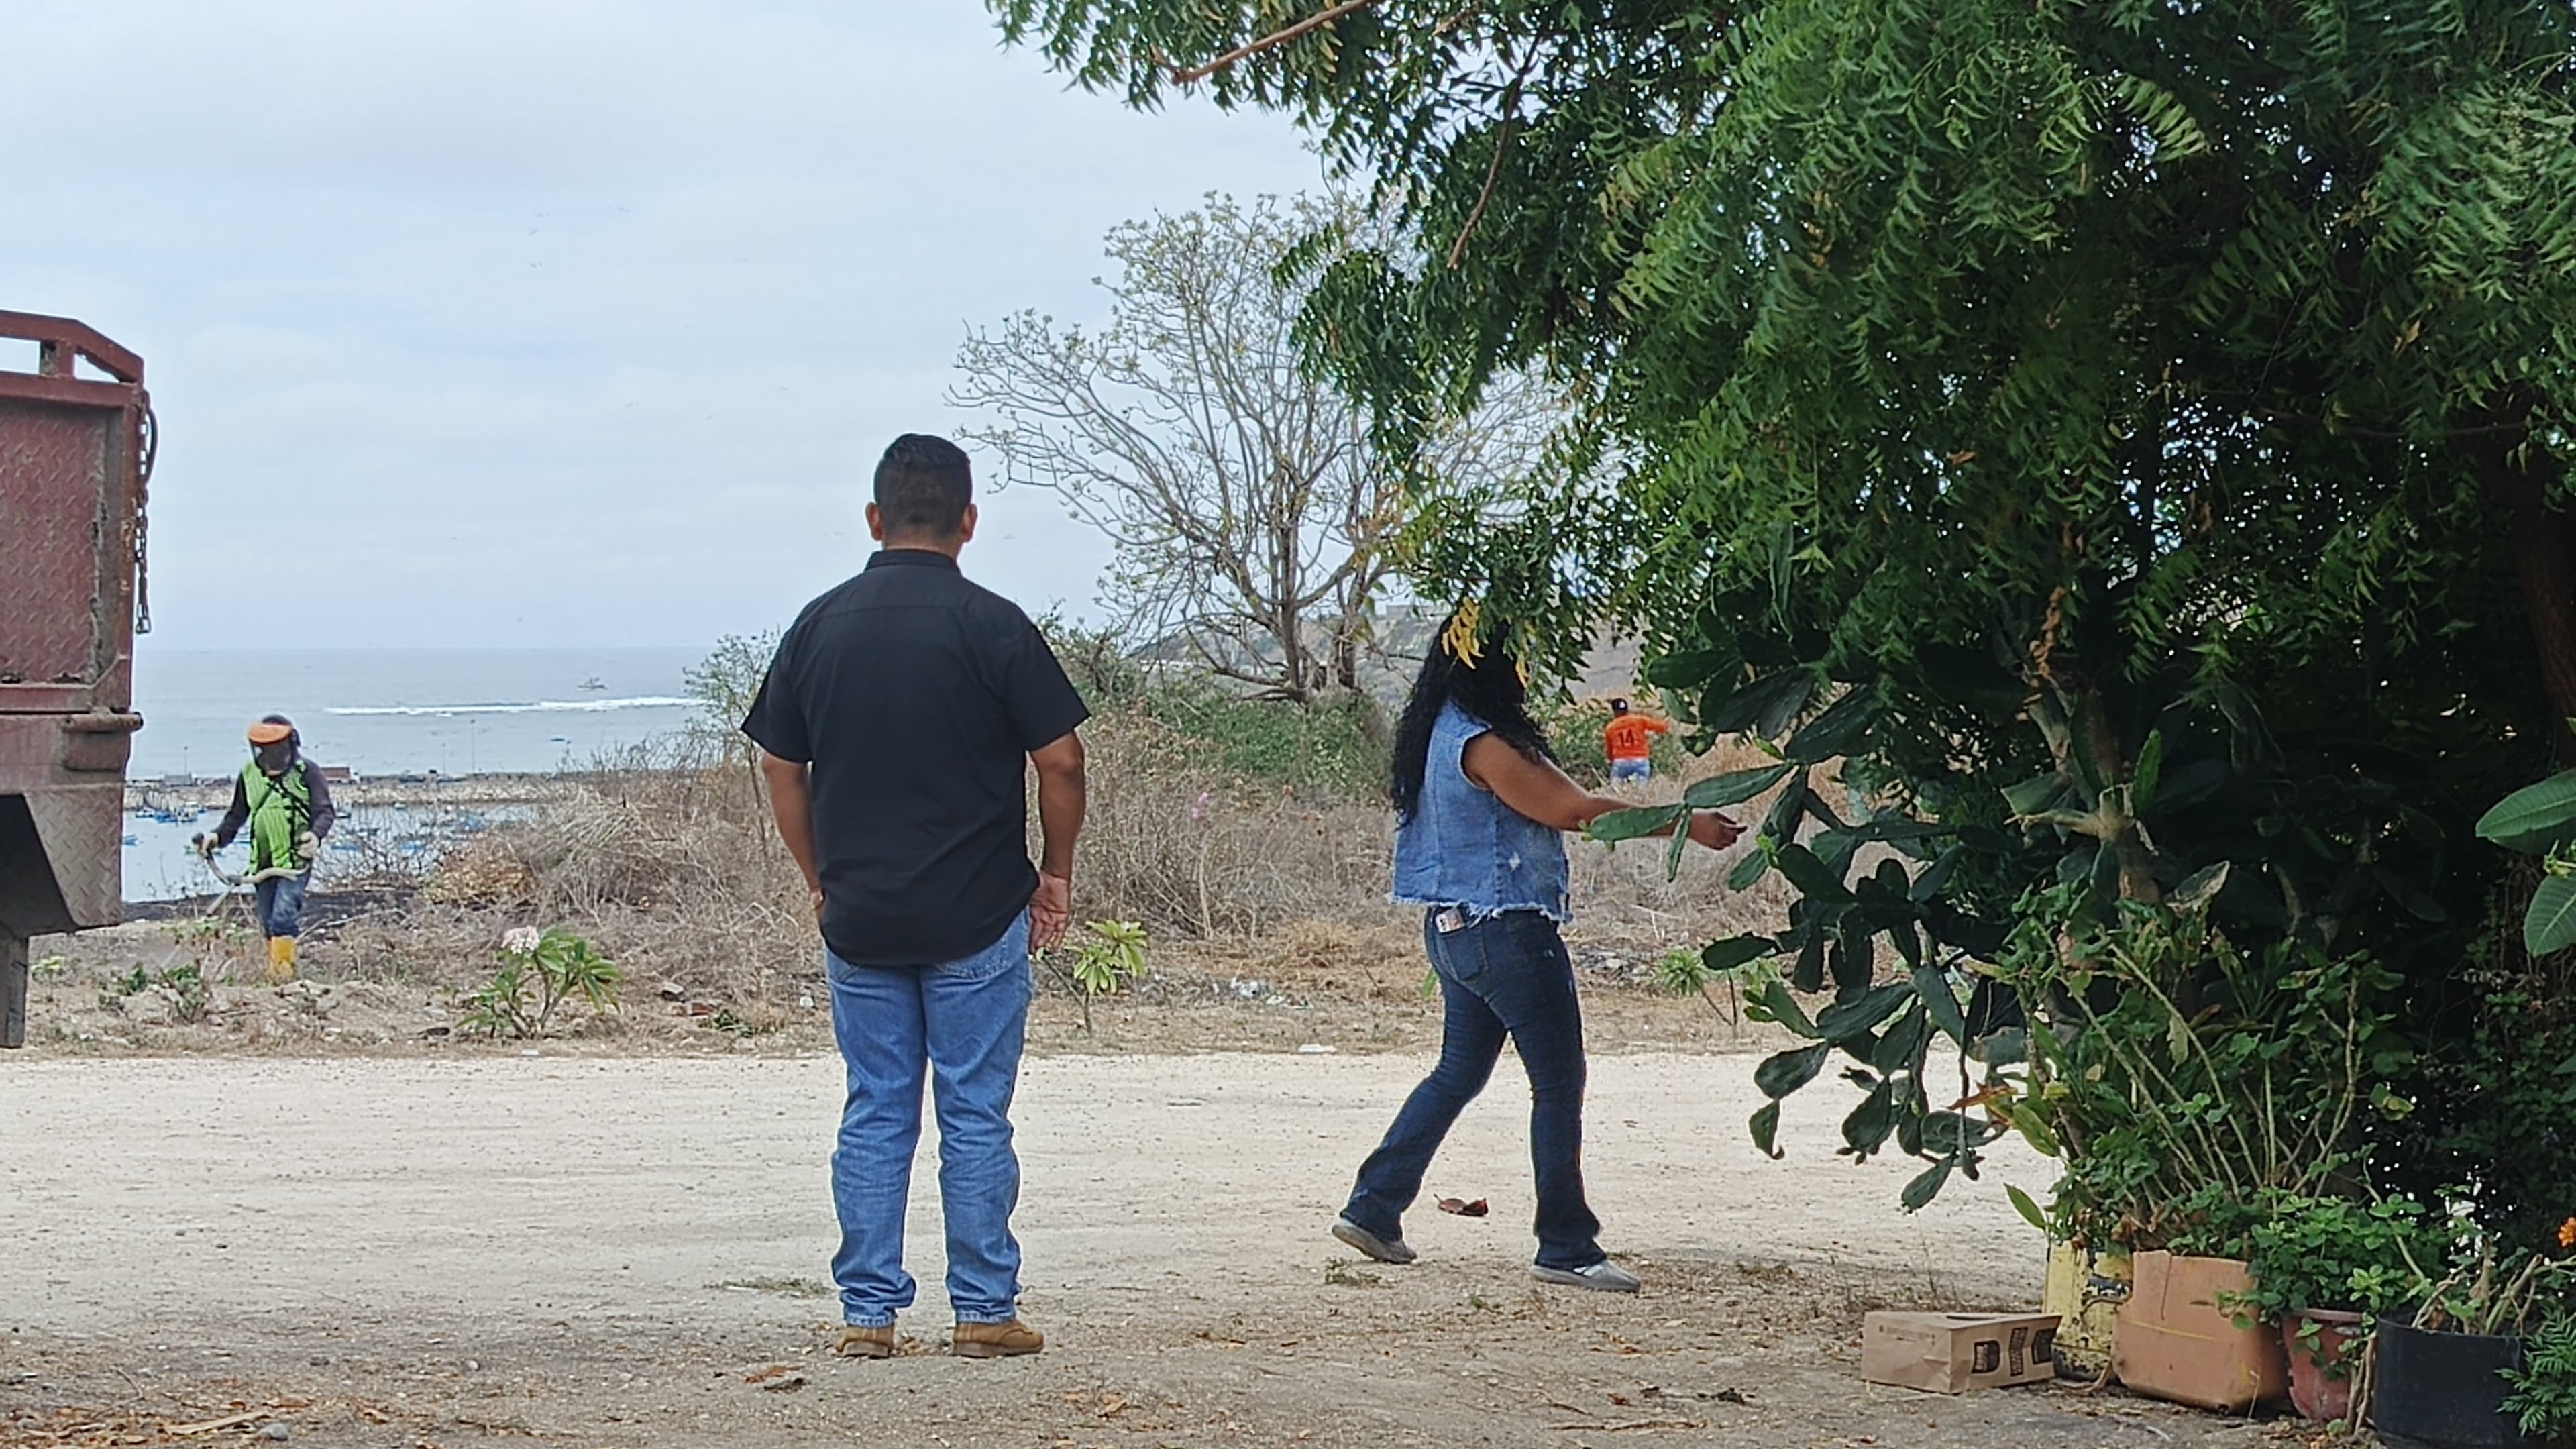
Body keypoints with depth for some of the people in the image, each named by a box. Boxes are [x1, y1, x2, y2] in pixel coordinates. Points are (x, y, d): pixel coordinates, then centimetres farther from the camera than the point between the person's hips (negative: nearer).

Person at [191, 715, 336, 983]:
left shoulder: (306, 773, -3)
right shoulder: (249, 775, 10)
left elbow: (325, 811, -7)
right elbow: (237, 815, 20)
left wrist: (316, 833, -28)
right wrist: (218, 837, 2)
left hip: (295, 860, -5)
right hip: (262, 862, 5)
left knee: (282, 918, -18)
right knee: (268, 924, 9)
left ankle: (285, 974, -16)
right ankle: (273, 973, 19)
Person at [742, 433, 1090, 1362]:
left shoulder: (819, 625, 4)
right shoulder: (991, 626, -8)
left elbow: (780, 769, 9)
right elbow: (1060, 762, -7)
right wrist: (1056, 873, 6)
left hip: (859, 917, 3)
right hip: (978, 918, -3)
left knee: (874, 1114, 9)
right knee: (975, 1116, 3)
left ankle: (868, 1313, 10)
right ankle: (984, 1312, 7)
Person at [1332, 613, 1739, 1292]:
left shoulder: (1440, 733, 11)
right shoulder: (1483, 745, -18)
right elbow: (1571, 809, -18)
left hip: (1456, 929, 10)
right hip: (1508, 932, -10)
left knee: (1459, 1072, 20)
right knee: (1559, 1083, -3)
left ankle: (1374, 1207, 22)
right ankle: (1565, 1247, 1)